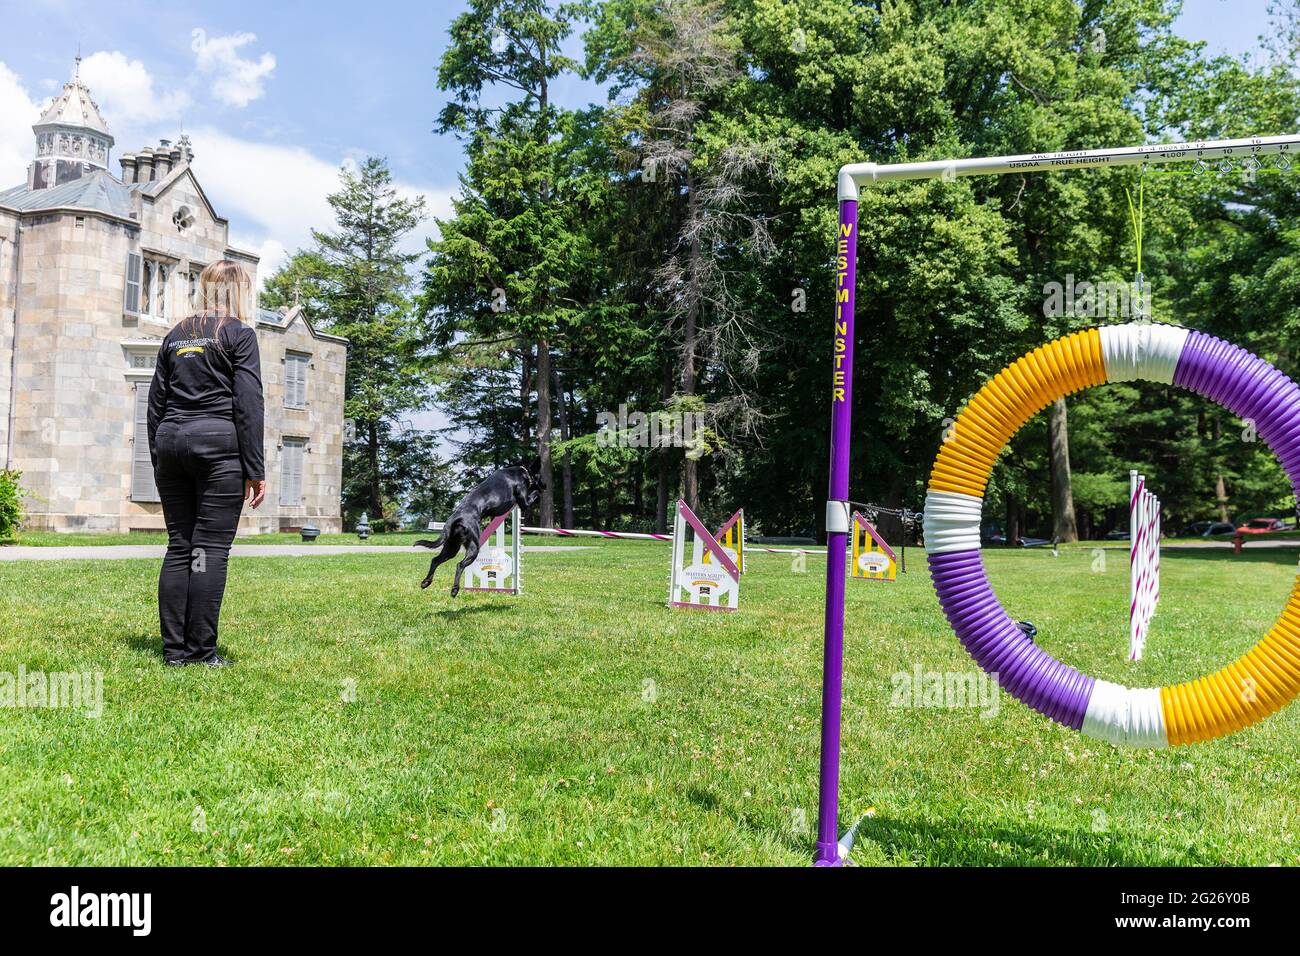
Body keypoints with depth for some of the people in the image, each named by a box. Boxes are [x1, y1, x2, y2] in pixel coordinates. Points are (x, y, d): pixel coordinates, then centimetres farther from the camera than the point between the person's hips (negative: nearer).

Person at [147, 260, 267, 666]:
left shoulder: (176, 334, 17)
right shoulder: (239, 333, 0)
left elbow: (156, 402, 16)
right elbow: (248, 404, -7)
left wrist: (158, 461, 20)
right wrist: (256, 470, -6)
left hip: (171, 442, 6)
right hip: (218, 443, -6)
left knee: (178, 546, 7)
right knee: (210, 548, -5)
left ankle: (174, 649, 8)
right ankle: (201, 651, -4)